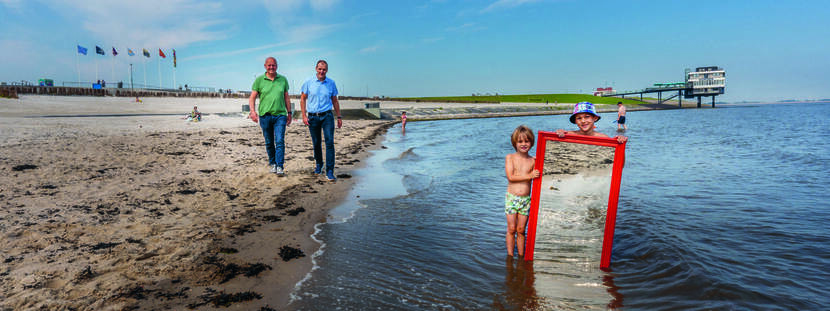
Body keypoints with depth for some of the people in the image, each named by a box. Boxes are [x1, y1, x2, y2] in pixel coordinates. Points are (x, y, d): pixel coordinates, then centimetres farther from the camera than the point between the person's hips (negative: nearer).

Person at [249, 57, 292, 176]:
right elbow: (252, 98, 4)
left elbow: (286, 98, 15)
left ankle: (280, 167, -9)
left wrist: (289, 113, 12)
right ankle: (272, 163, 27)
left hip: (280, 115, 0)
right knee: (269, 143, 10)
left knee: (280, 142, -10)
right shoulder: (259, 80, 4)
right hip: (265, 115, 0)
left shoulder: (283, 79, 9)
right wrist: (253, 111, -11)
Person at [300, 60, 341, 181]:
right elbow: (303, 99, 6)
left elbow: (335, 101, 13)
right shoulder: (308, 82, 2)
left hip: (327, 116, 0)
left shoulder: (331, 83, 5)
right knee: (316, 143, 9)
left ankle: (330, 171, -10)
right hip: (313, 117, 0)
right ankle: (319, 164, 34)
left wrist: (339, 117, 13)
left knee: (330, 142, -11)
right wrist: (304, 116, -2)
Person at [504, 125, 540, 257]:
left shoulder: (533, 161, 3)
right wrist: (529, 176, -17)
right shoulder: (510, 158, -2)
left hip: (526, 199, 2)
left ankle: (521, 256, 20)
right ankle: (510, 256, 17)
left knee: (521, 230, 9)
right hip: (512, 198, -1)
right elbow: (510, 177, -12)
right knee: (511, 229, 5)